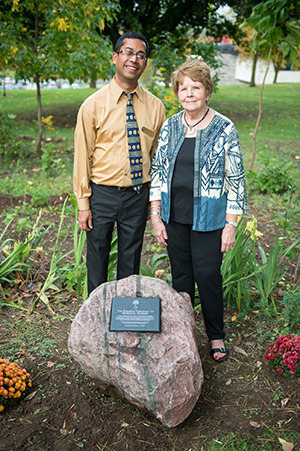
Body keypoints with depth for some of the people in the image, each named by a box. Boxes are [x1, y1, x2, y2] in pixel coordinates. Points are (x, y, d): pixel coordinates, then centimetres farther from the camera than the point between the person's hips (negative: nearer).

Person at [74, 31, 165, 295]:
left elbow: (158, 154, 9)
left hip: (138, 195, 2)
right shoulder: (93, 105, -5)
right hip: (102, 194, -1)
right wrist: (84, 204, -5)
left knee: (131, 261, 14)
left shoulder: (155, 107, 2)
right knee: (97, 260, 11)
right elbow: (83, 155, -4)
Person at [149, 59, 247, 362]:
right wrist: (156, 216, 3)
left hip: (208, 219, -3)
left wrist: (231, 224, -9)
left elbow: (236, 179, -5)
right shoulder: (169, 127, 5)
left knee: (207, 275, 2)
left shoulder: (224, 129, -6)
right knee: (180, 276, 12)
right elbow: (157, 172, 8)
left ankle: (216, 336, 24)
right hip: (174, 217, 3)